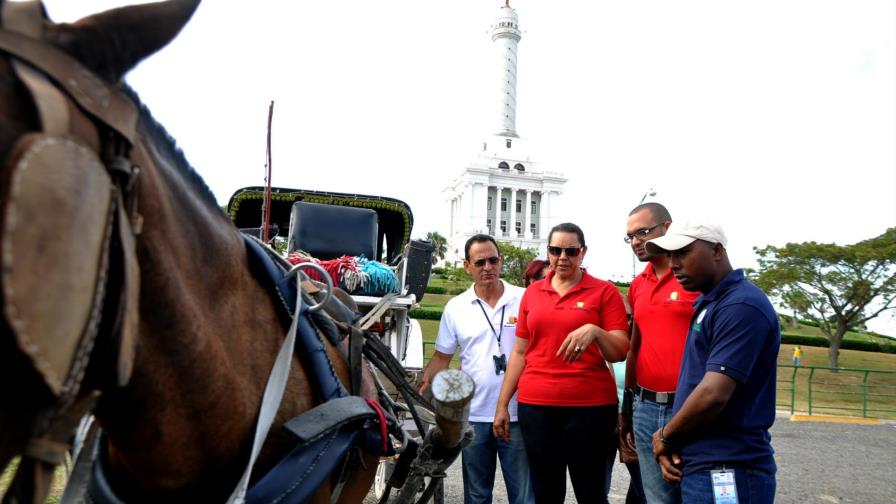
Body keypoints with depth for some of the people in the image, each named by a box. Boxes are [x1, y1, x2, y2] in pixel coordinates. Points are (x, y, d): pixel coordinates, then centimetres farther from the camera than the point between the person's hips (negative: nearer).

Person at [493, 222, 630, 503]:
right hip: (535, 405, 3)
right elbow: (519, 352, 13)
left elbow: (620, 353, -5)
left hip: (590, 405, -3)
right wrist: (502, 404, 11)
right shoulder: (532, 293, 10)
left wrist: (595, 331, -24)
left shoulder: (605, 292, -1)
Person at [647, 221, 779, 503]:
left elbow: (713, 394, -25)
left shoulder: (741, 306, -18)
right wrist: (670, 446, 3)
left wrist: (665, 436, -8)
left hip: (727, 473, -9)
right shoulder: (707, 303, 12)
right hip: (698, 465, 9)